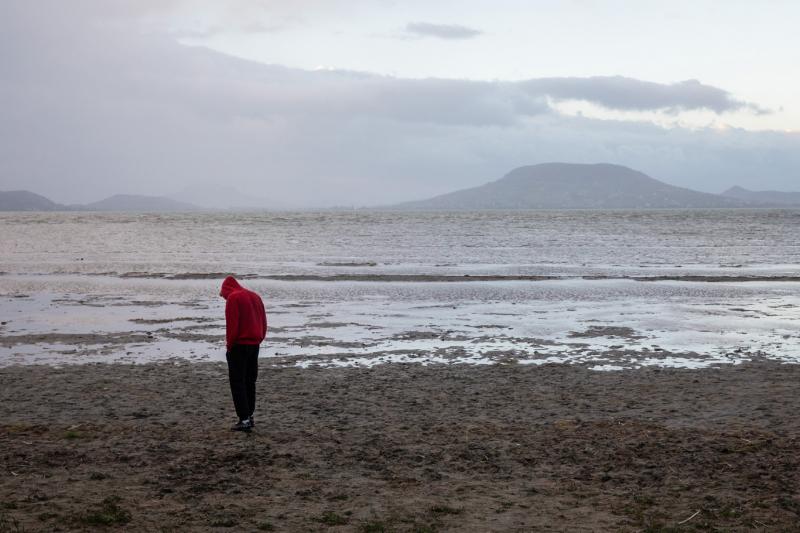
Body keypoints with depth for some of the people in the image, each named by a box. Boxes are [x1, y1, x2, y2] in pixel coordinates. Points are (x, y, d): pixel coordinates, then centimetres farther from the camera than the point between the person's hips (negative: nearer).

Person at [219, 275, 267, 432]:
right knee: (250, 381, 15)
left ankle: (244, 419, -9)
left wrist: (229, 344, -6)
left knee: (237, 382, -4)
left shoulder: (233, 298, -10)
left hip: (239, 346, -8)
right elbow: (263, 322, 15)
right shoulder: (255, 296, 15)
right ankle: (249, 416, 18)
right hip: (254, 344, 8)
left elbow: (232, 325, -16)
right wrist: (259, 339, 15)